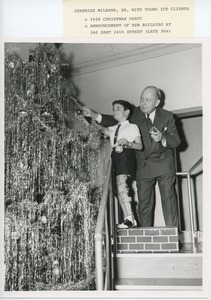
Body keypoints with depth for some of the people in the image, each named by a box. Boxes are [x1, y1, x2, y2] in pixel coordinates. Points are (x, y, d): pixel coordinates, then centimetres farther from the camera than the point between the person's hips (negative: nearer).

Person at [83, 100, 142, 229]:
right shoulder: (112, 129, 27)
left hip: (127, 156, -6)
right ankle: (128, 219, 2)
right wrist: (91, 116, 1)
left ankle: (130, 218, -20)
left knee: (121, 185, -21)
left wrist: (127, 143, -17)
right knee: (120, 189, -1)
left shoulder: (132, 127, 11)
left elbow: (140, 146, 1)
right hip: (116, 156, 6)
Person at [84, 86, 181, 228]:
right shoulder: (135, 114, 0)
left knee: (168, 199, -1)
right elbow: (115, 121, 4)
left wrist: (162, 138, -24)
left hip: (164, 164, -1)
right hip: (143, 166, 2)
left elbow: (176, 140, -3)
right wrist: (96, 116, -11)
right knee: (144, 204, 3)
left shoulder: (167, 116, -3)